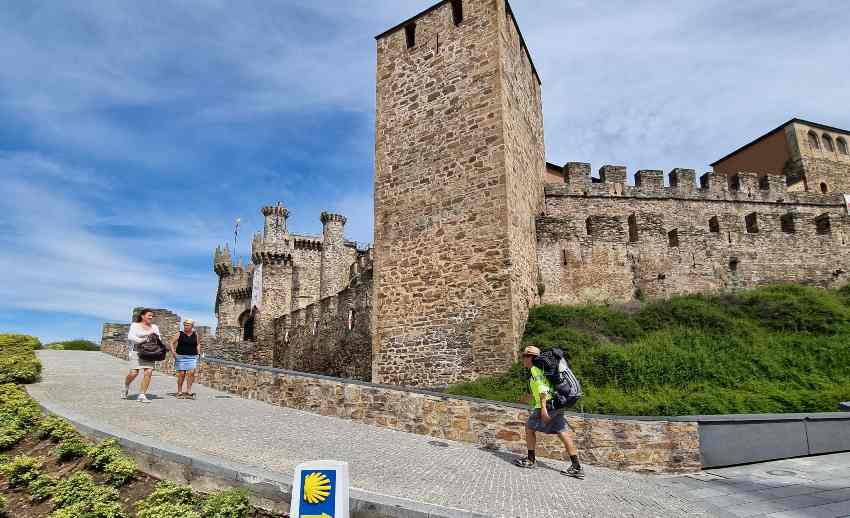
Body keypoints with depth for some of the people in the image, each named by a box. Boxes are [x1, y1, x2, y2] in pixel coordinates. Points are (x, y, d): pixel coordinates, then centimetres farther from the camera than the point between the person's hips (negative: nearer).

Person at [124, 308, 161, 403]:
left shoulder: (154, 327, 16)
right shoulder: (135, 325, 5)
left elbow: (159, 339, 13)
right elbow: (130, 337, -9)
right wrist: (142, 340, -18)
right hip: (136, 350, -3)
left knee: (148, 372, -10)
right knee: (134, 372, -11)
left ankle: (142, 395, -3)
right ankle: (126, 386, 23)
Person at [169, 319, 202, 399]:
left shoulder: (195, 335, 9)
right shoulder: (179, 334, 2)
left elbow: (198, 344, 22)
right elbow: (172, 343, 5)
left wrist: (198, 353, 12)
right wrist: (173, 353, -6)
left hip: (192, 357, 1)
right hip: (181, 357, -1)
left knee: (191, 372, -13)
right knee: (181, 374, -1)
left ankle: (189, 391, -6)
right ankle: (179, 392, 13)